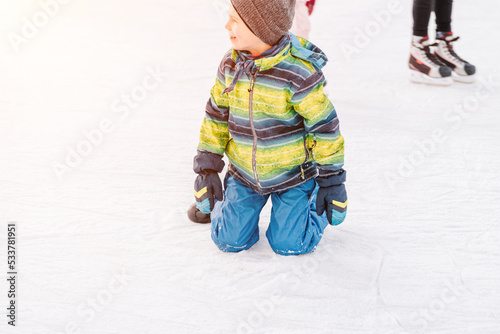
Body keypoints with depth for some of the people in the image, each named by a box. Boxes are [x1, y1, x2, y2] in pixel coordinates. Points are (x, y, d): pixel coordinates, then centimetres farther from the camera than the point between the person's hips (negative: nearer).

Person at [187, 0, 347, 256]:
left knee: (288, 245, -1)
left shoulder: (297, 73, -25)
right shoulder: (230, 64, -8)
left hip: (292, 174, -4)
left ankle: (314, 197, 26)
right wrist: (207, 166, 3)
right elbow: (217, 114, 4)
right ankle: (214, 200, 36)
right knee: (230, 240, 4)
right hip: (244, 174, 4)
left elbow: (324, 125, -17)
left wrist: (330, 178, -12)